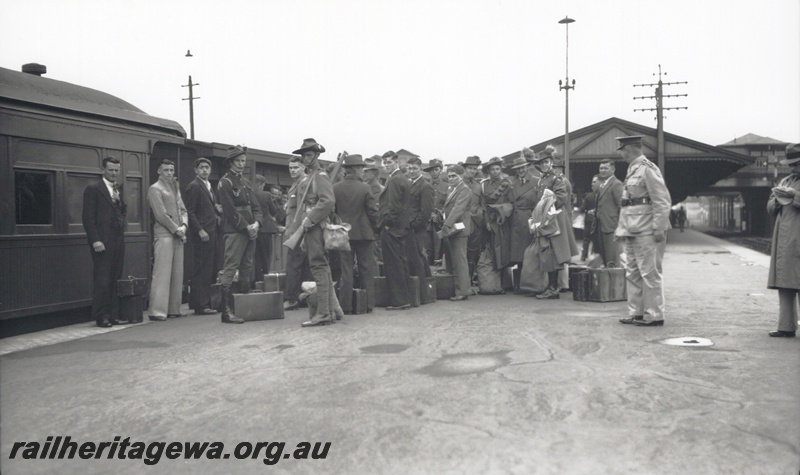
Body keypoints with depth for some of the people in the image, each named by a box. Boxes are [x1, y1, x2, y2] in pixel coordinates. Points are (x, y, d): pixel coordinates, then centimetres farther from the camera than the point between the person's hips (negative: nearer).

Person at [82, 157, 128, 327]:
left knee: (116, 279, 7)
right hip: (102, 241, -6)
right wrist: (95, 240, -14)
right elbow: (88, 217, -7)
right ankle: (101, 316, 2)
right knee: (102, 280, -5)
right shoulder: (93, 189, -2)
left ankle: (114, 314, 12)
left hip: (118, 240, 6)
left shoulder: (119, 190, 18)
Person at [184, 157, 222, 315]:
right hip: (201, 234, -9)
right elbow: (189, 212, -13)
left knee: (209, 271, 9)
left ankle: (205, 303, 15)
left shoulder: (210, 187, 21)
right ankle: (201, 305, -1)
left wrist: (218, 210, 6)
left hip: (211, 232, 9)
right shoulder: (193, 186, -7)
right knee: (201, 270, -5)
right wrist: (200, 231, -19)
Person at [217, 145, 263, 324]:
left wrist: (256, 223, -2)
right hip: (234, 232, -8)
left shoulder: (246, 182, 19)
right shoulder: (225, 183, -5)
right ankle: (227, 311, -12)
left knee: (247, 269, 10)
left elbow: (256, 206, 16)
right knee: (230, 269, -10)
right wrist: (246, 227, -13)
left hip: (250, 231, 8)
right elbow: (230, 210, -12)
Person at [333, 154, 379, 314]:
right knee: (366, 271, 7)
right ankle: (367, 304, 11)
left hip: (343, 234, 2)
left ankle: (345, 305, 7)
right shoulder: (364, 188, -10)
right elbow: (373, 212, -8)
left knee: (346, 271, 7)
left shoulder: (335, 188, -3)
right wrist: (372, 226, 11)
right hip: (364, 233, -2)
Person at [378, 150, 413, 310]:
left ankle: (398, 301, -2)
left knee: (393, 265, -5)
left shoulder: (394, 180, -14)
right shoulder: (403, 179, 17)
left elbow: (393, 205, -21)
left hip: (391, 228, -10)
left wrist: (387, 224, -15)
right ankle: (406, 298, 20)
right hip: (402, 228, 10)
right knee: (402, 263, 13)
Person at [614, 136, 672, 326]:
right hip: (631, 232, 9)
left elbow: (663, 202, -15)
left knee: (649, 273, -3)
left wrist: (659, 229, -18)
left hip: (646, 232, -9)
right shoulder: (632, 170, 17)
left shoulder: (648, 169, -10)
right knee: (632, 273, 11)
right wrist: (621, 228, 18)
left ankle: (654, 316, 4)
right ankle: (636, 312, 18)